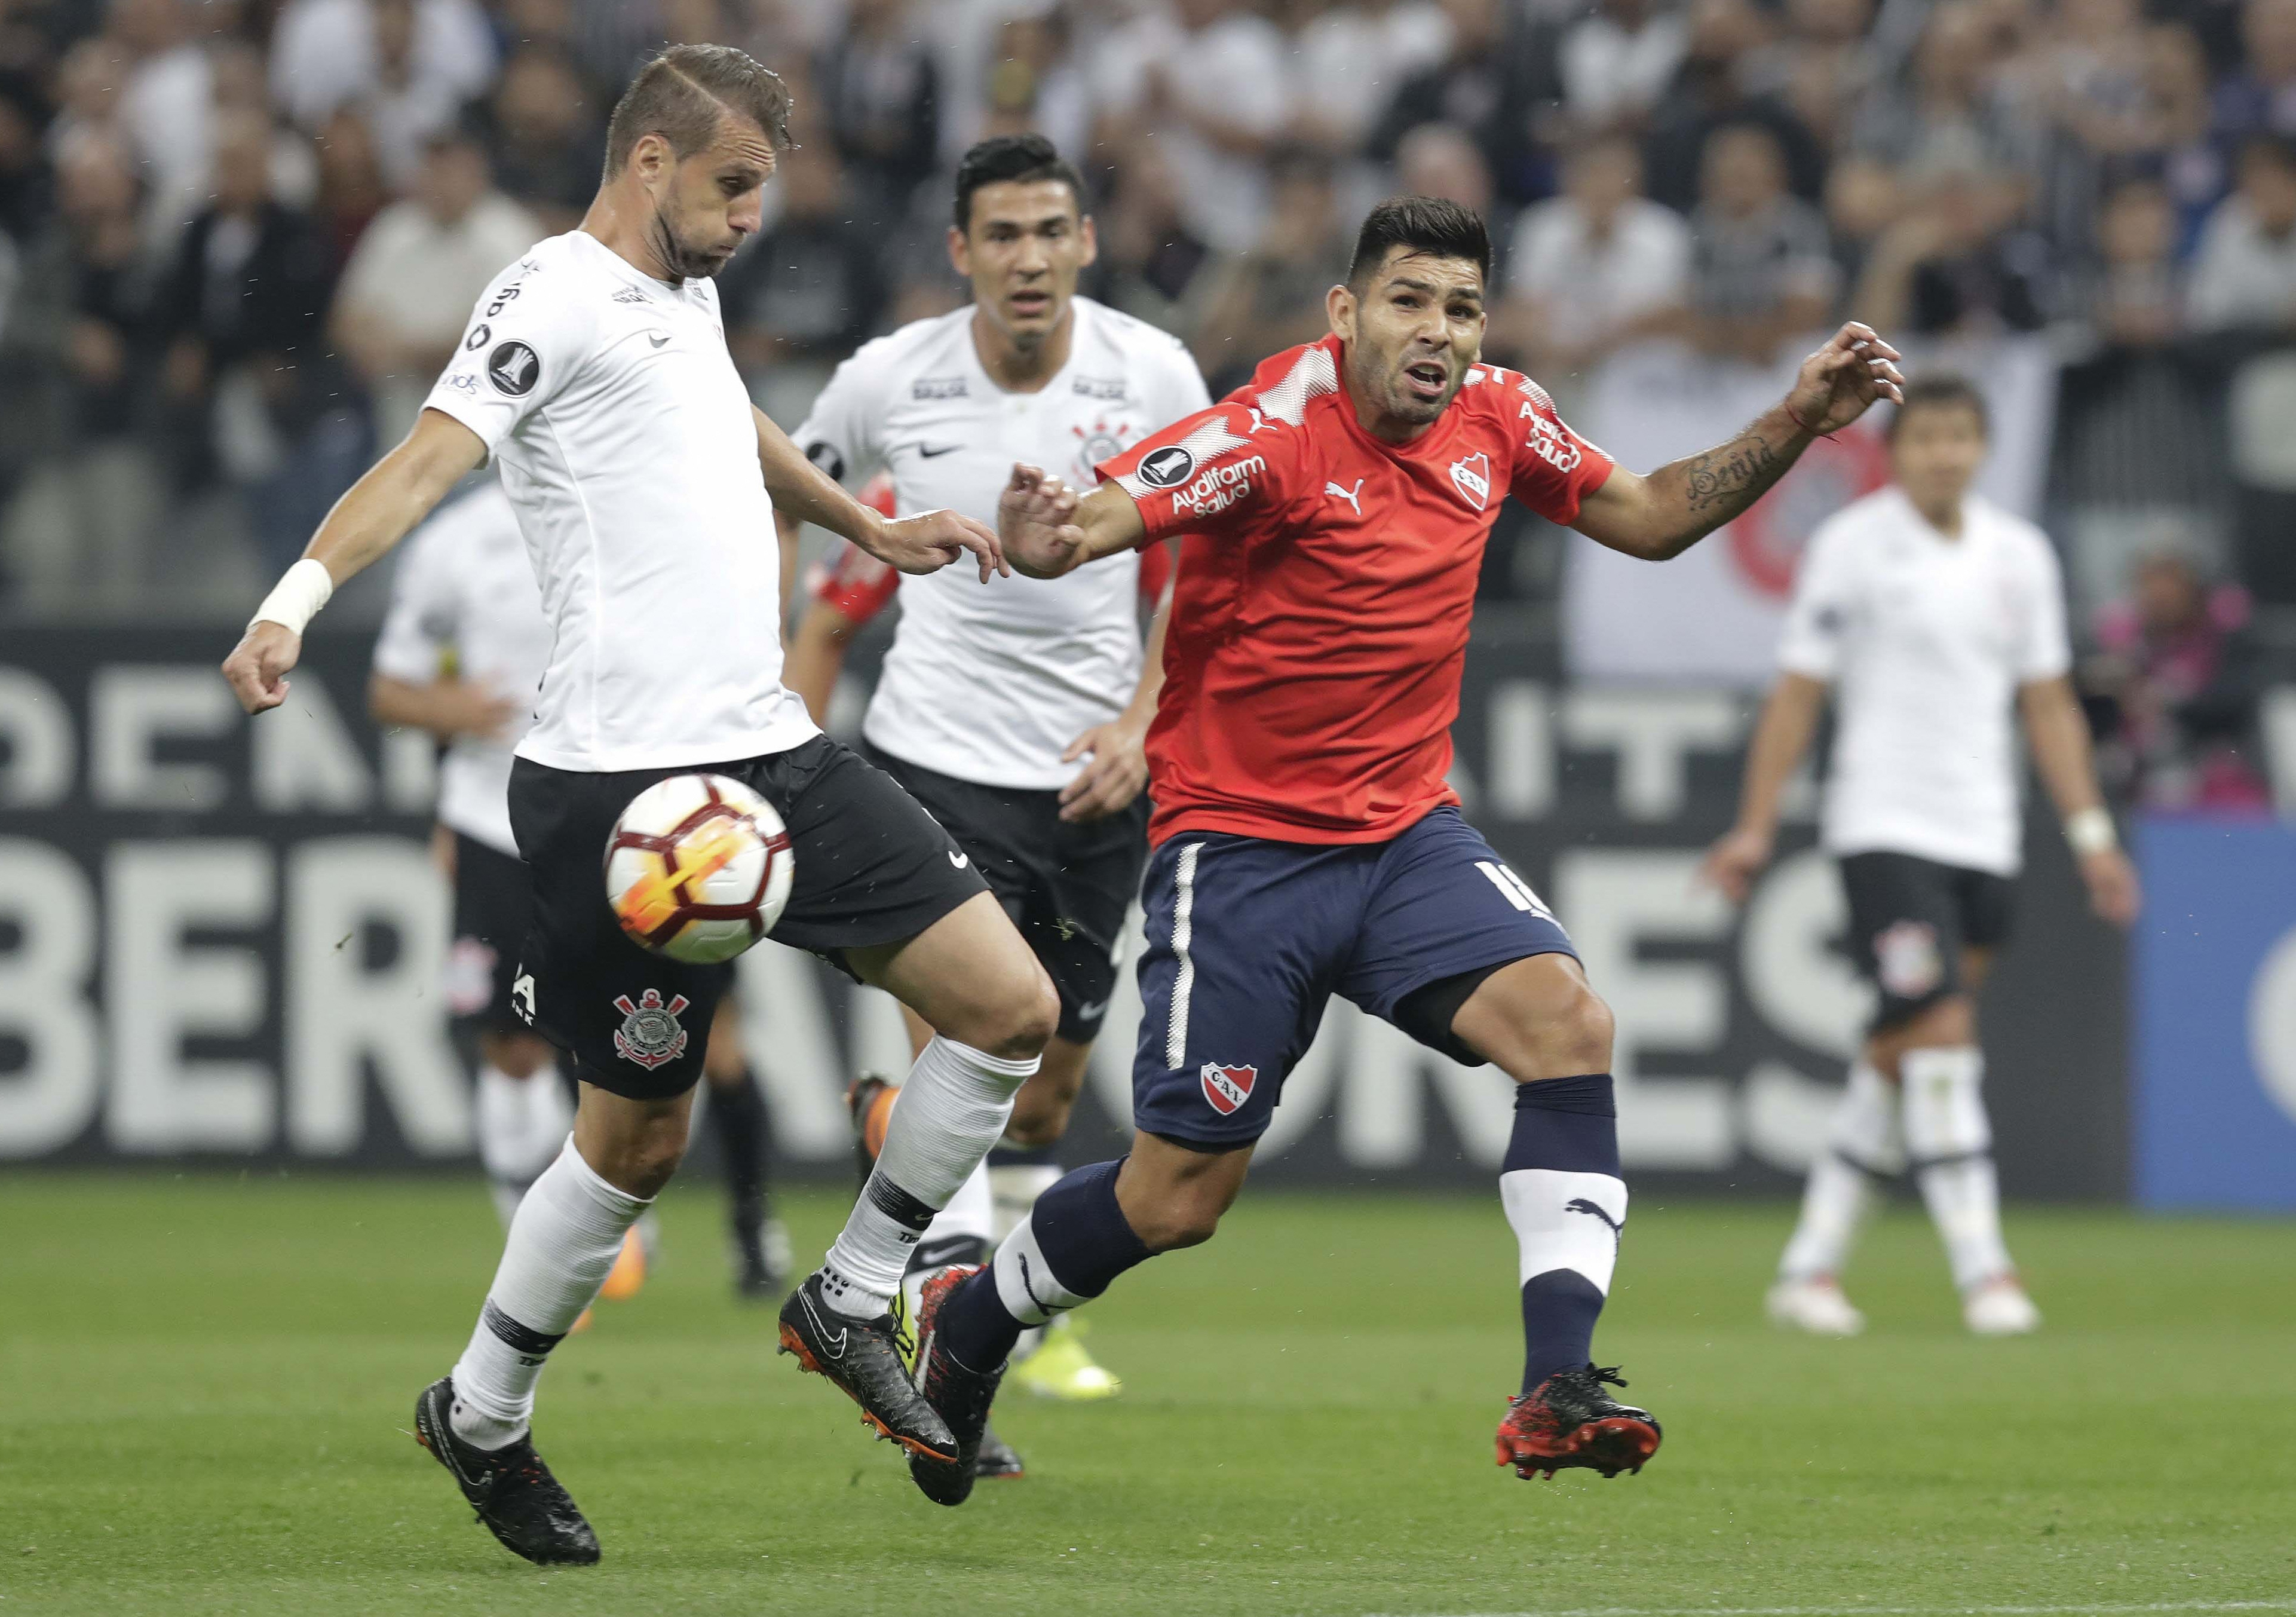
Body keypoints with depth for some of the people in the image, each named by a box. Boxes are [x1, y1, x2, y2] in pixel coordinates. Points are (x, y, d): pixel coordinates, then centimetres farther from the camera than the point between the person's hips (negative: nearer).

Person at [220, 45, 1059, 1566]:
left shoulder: (685, 295, 18)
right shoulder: (558, 300, -8)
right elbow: (430, 458, -22)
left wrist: (874, 530, 50)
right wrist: (296, 600, -36)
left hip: (771, 754, 9)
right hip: (624, 776, -9)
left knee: (1012, 1008, 1)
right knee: (639, 1138, 0)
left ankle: (852, 1300, 17)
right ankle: (480, 1417, 20)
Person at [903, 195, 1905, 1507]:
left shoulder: (1495, 418, 1)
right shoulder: (1276, 432, -19)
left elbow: (1649, 519, 16)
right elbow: (1106, 513, -32)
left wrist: (1798, 423, 4)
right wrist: (1047, 539, -56)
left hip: (1408, 831, 5)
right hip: (1240, 843, -5)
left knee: (1568, 1019, -22)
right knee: (1175, 1200, 0)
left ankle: (1557, 1394, -22)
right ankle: (965, 1328, 30)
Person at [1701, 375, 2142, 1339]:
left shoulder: (2020, 555, 10)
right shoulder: (1852, 546, -4)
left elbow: (2049, 705, 16)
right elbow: (1796, 694, -2)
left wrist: (2090, 833, 11)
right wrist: (1755, 828, -5)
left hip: (1983, 838, 5)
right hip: (1882, 826, -5)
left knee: (1896, 1059, 6)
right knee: (1941, 1033, -17)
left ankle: (1811, 1268, 13)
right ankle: (1982, 1269, -17)